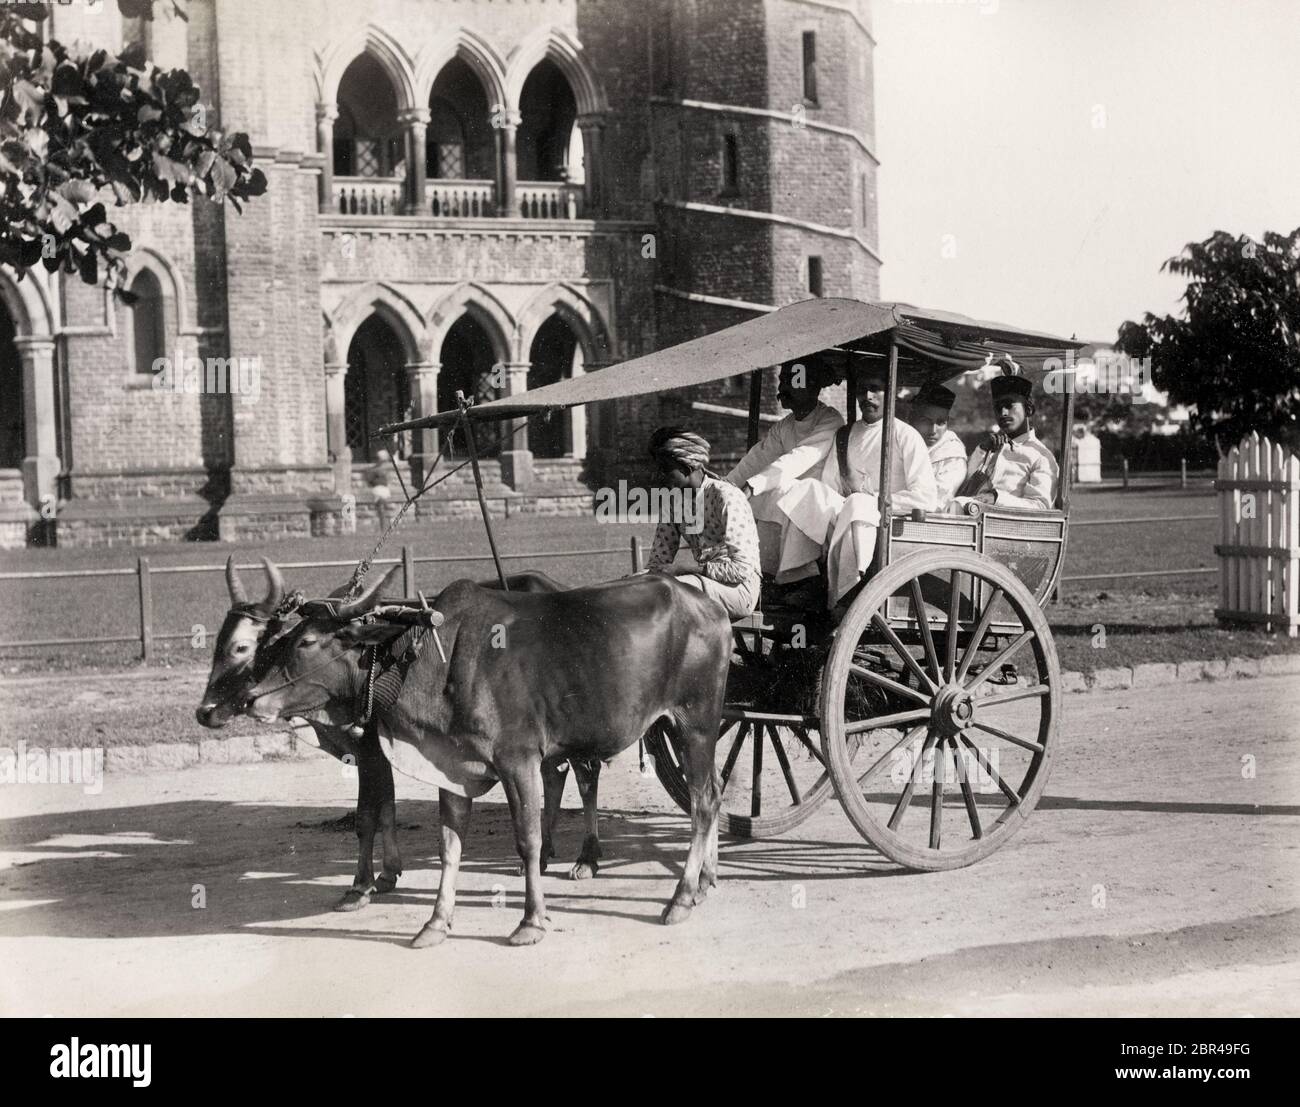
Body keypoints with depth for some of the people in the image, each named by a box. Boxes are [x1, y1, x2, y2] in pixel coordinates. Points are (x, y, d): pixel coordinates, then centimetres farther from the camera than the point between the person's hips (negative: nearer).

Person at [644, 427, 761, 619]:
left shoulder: (727, 497, -16)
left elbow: (742, 569, -21)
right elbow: (658, 561, 9)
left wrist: (682, 569, -23)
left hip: (740, 588, -7)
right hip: (704, 581, 7)